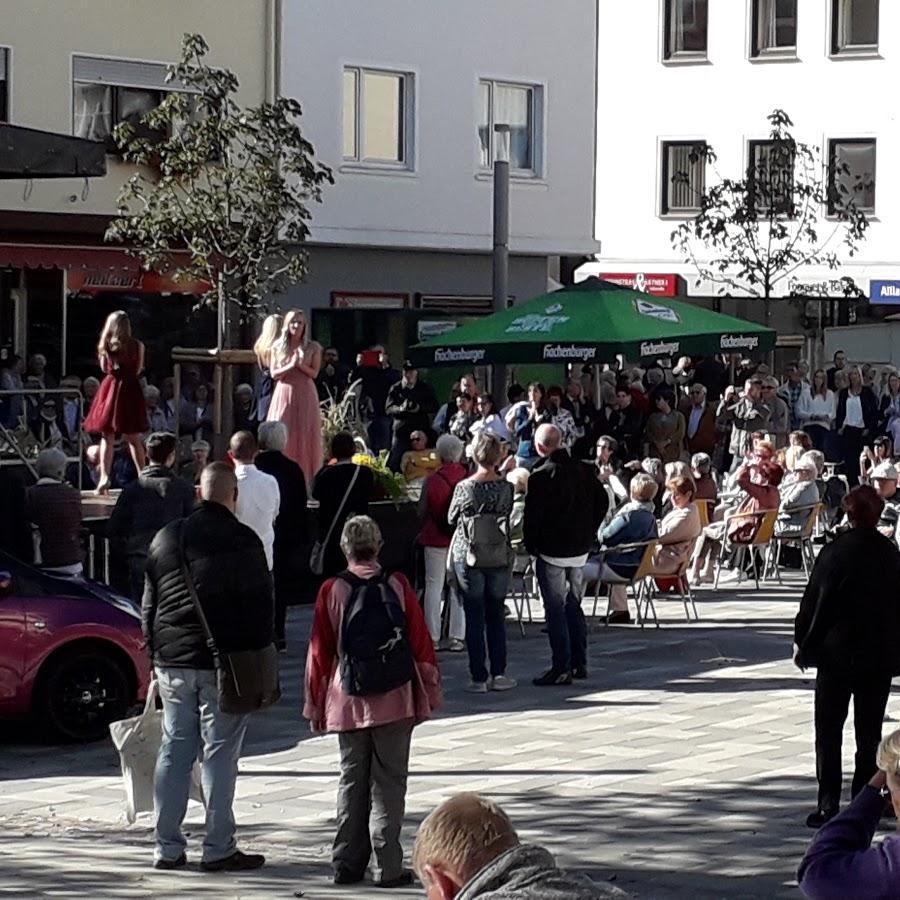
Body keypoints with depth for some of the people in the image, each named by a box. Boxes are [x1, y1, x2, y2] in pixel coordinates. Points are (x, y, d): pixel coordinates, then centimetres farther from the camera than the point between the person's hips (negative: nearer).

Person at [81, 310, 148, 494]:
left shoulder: (106, 346, -3)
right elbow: (138, 370, 1)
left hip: (111, 386, 0)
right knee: (133, 438, 10)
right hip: (130, 389, 0)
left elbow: (105, 368, 6)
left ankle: (104, 477, -5)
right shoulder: (137, 345, -5)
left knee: (107, 436, 4)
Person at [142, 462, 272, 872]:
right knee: (220, 754, -1)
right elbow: (261, 604, -7)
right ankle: (218, 848, 1)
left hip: (172, 663, 5)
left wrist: (156, 654, 20)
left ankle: (167, 846, 11)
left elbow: (148, 605, 14)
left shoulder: (166, 538, 9)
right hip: (225, 663, -5)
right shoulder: (242, 541, -8)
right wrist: (259, 657, 1)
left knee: (174, 752, 10)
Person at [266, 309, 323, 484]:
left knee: (304, 436, -3)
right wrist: (290, 366, -13)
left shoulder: (313, 348, 5)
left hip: (305, 395, -1)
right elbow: (274, 373, 2)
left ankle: (305, 475, -2)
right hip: (284, 393, 1)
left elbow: (314, 373, 1)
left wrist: (300, 364, -15)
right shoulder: (278, 347, 8)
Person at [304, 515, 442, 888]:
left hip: (348, 703, 1)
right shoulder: (398, 586, -4)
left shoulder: (331, 591, -4)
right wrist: (430, 690, 12)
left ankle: (347, 864, 12)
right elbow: (420, 642, 1)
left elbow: (320, 651, 1)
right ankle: (388, 867, -1)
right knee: (388, 783, 2)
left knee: (352, 781, 11)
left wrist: (316, 704, 11)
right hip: (395, 701, -1)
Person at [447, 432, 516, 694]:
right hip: (500, 558, 2)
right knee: (496, 617, 12)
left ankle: (479, 677, 2)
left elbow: (451, 518, 3)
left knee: (474, 618, 3)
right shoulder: (506, 487, -7)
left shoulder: (464, 488, -10)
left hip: (468, 558, -2)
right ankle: (498, 674, 11)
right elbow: (509, 517, 5)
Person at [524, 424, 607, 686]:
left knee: (555, 609, -2)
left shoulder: (542, 475, -16)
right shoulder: (583, 470, 4)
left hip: (551, 551, -6)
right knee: (574, 606, 16)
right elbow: (602, 502, 12)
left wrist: (531, 545, -3)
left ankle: (562, 667, -3)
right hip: (580, 550, 7)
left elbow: (533, 514, -16)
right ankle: (579, 663, 19)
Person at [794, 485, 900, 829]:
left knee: (829, 732, 3)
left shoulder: (835, 552, -13)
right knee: (869, 733, 10)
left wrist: (801, 643, 5)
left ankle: (828, 804, -4)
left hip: (837, 654, -4)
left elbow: (814, 602, -8)